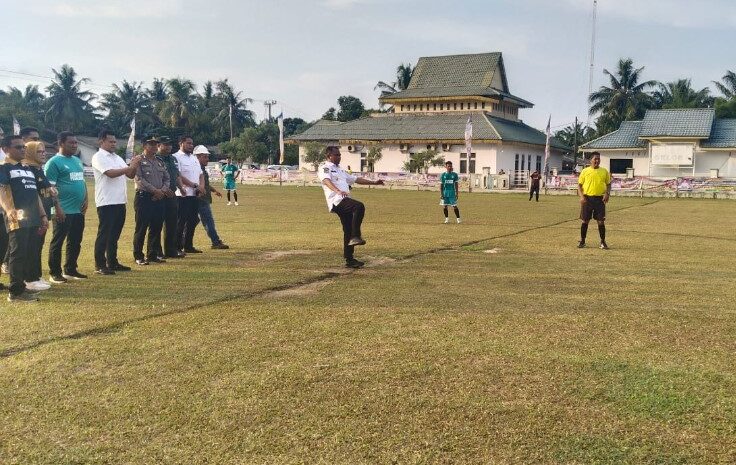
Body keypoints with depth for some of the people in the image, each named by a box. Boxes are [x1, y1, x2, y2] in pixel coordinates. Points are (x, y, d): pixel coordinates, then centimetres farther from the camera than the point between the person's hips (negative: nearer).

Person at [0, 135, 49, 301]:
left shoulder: (28, 169, 23)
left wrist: (43, 216, 20)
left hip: (32, 219, 8)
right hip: (18, 219, -8)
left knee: (27, 255, 10)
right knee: (18, 254, -7)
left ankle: (21, 287, 17)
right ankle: (15, 292, -2)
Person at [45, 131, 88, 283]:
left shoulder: (77, 161, 15)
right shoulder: (54, 162, -9)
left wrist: (85, 200, 9)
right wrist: (57, 208, -19)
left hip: (78, 210, 8)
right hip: (63, 211, -8)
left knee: (75, 242, 13)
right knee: (57, 242, 1)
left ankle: (70, 270, 24)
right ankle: (55, 273, 7)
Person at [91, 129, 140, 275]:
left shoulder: (118, 158, 17)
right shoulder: (98, 157, -7)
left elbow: (130, 175, 14)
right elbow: (111, 173, -21)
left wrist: (135, 166, -6)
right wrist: (130, 167, -18)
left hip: (120, 201, 8)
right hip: (106, 202, -8)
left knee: (115, 234, 12)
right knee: (104, 234, -3)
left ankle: (112, 263, 20)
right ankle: (99, 265, 2)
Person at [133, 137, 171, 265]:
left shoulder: (160, 162, 17)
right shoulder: (139, 161, -3)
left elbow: (166, 178, 14)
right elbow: (139, 179, -13)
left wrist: (163, 190, -5)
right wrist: (155, 190, -17)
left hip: (159, 198, 6)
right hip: (143, 197, -6)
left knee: (156, 228, 8)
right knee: (141, 228, -2)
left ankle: (152, 254, 18)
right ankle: (138, 256, 5)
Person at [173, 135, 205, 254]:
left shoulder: (194, 158, 19)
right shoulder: (176, 157, -7)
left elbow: (201, 174, 19)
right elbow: (179, 176, -16)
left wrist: (202, 186, -1)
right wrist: (195, 185, -17)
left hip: (195, 195, 8)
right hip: (183, 195, -8)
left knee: (192, 221, 11)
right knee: (181, 222, -5)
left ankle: (188, 246, 20)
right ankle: (177, 247, 1)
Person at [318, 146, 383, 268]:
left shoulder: (340, 170, 30)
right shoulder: (324, 167, 1)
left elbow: (355, 179, 35)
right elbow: (326, 180, -20)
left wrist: (373, 183, 32)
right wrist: (338, 191, -39)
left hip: (345, 202, 9)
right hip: (337, 201, -9)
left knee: (348, 231, 7)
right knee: (359, 206, -31)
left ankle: (349, 260, 12)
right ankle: (355, 237, -31)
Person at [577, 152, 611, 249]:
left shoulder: (604, 171, 7)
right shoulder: (585, 171, 3)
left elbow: (608, 184, 12)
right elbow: (579, 185, 5)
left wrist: (607, 194, -6)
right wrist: (581, 196, -9)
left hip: (600, 199, 1)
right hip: (587, 198, -1)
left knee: (601, 221, 0)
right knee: (585, 221, 4)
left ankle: (603, 242, 11)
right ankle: (582, 241, 15)